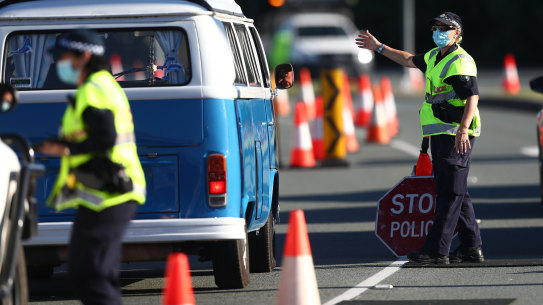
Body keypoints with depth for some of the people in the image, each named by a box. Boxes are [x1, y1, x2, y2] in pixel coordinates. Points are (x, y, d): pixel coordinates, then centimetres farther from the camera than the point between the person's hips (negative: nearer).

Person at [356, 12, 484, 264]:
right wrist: (379, 47, 42)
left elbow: (472, 97, -22)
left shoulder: (460, 62, -13)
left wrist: (463, 130, -33)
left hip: (455, 135, -10)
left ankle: (437, 250, -13)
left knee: (451, 192, -9)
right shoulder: (435, 56, 18)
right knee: (454, 192, 11)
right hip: (439, 134, 10)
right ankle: (472, 248, 15)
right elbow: (410, 60, 37)